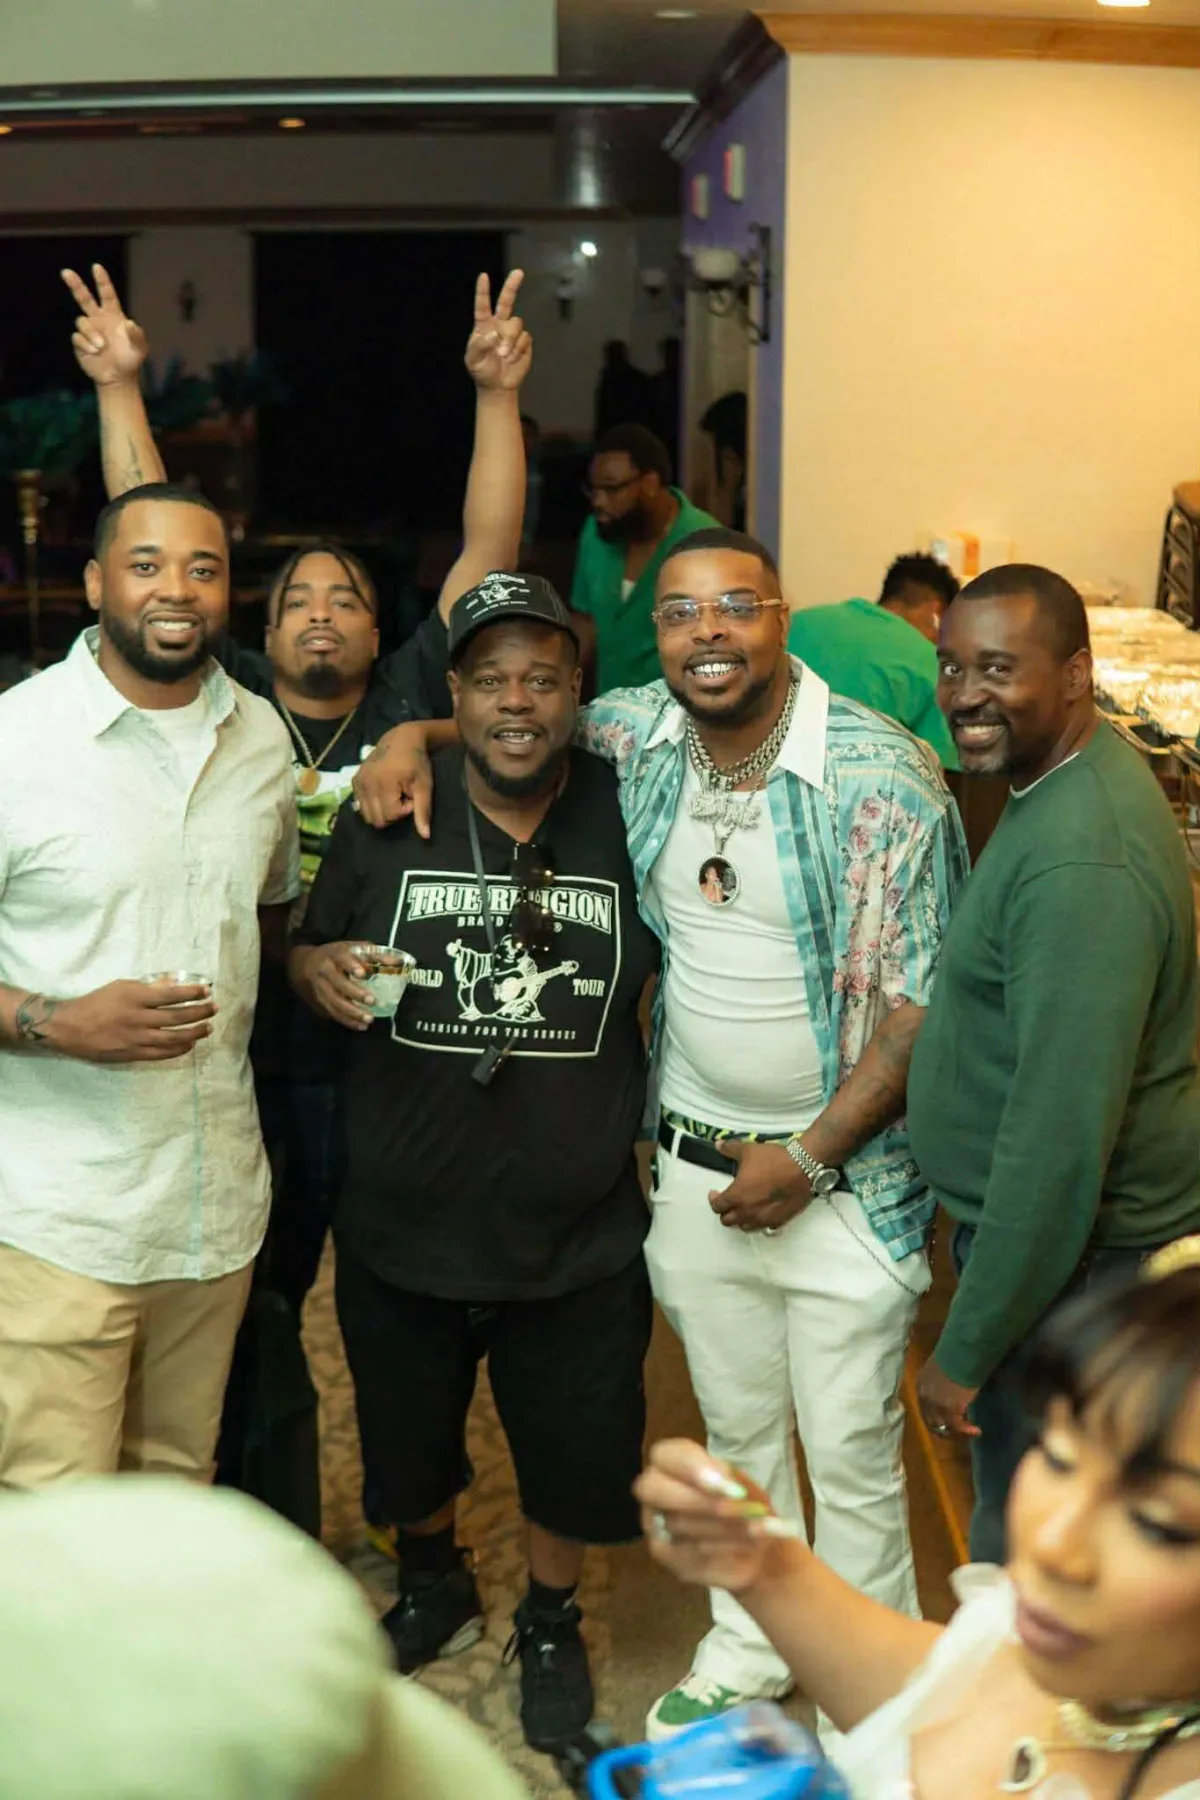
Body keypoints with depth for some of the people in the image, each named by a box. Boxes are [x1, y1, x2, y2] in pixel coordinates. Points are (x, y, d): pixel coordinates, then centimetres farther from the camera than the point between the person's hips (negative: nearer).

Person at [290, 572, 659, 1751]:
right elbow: (304, 949, 6)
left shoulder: (629, 815, -7)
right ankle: (434, 1589, 55)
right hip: (400, 1226, 1)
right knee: (407, 1444, 23)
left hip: (577, 1239, -1)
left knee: (575, 1458, 16)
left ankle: (550, 1624, 47)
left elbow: (669, 982, 6)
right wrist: (316, 970, -17)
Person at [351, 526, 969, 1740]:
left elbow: (920, 998, -15)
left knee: (852, 1458, 7)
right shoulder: (638, 736, -2)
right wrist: (414, 733, -2)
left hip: (842, 1172, -4)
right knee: (735, 1431, 20)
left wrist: (812, 1157, -15)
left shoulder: (880, 776, -17)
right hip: (695, 1166, 5)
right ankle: (747, 1650, 41)